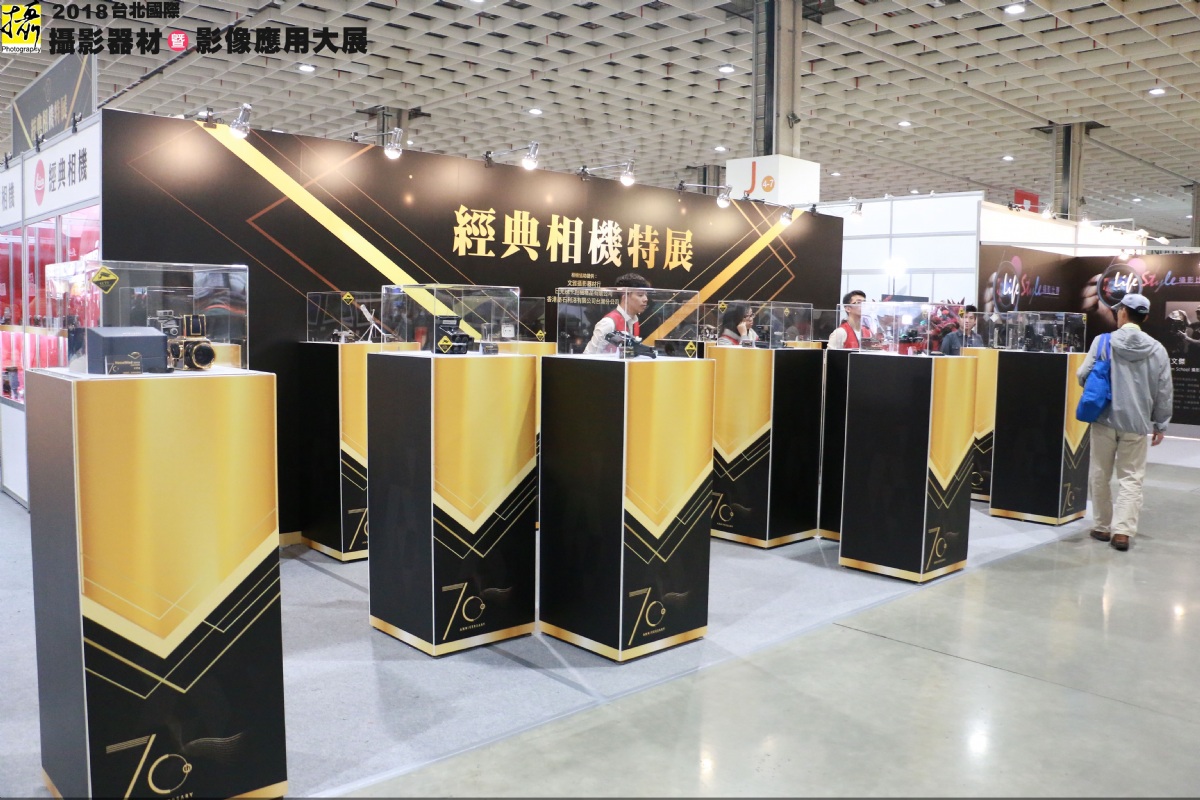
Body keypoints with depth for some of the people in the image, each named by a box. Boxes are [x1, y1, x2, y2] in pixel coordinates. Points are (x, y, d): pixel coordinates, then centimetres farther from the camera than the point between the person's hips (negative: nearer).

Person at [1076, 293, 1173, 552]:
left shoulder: (1104, 341, -7)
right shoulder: (1157, 349, 1)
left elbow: (1083, 375, -10)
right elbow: (1164, 392, 3)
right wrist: (1160, 424, 13)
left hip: (1105, 418, -1)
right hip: (1137, 423, 1)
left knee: (1101, 475, 12)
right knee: (1131, 479, 6)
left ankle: (1103, 526, 19)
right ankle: (1122, 530, -4)